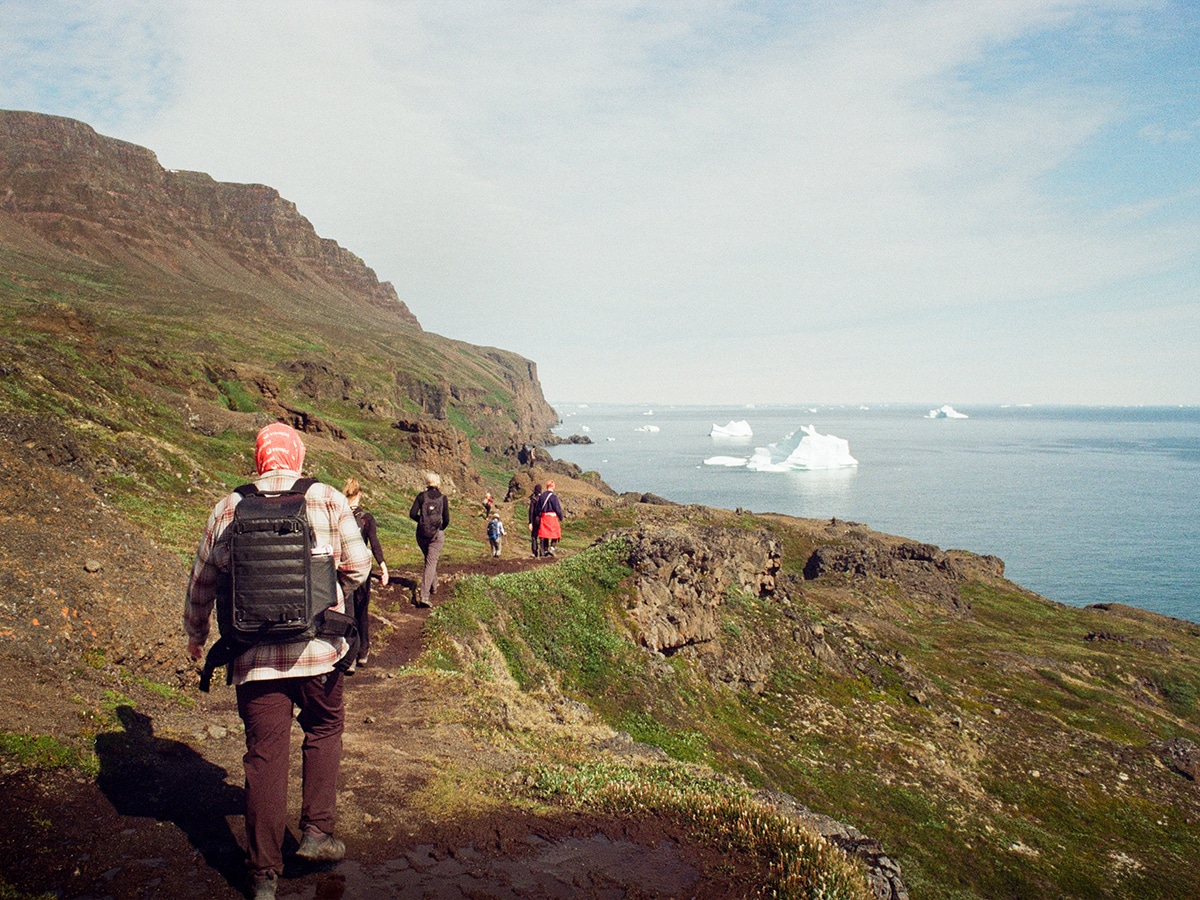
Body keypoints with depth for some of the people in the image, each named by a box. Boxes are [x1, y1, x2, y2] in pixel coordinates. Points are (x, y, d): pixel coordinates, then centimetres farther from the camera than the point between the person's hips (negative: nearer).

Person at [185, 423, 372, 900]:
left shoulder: (227, 509, 3)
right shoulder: (328, 501, -1)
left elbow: (201, 582, 11)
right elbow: (359, 566, -2)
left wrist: (195, 635, 28)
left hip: (254, 656, 1)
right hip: (319, 649, -1)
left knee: (264, 754, 9)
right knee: (324, 729, 23)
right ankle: (317, 832, 24)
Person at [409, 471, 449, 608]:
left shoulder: (421, 496, 0)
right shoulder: (443, 498, -2)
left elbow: (412, 514, -5)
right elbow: (446, 519, -4)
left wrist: (422, 521, 13)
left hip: (422, 533, 2)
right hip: (436, 535, -2)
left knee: (429, 560, 25)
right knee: (431, 563, -3)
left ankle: (433, 585, 40)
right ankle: (423, 596, -14)